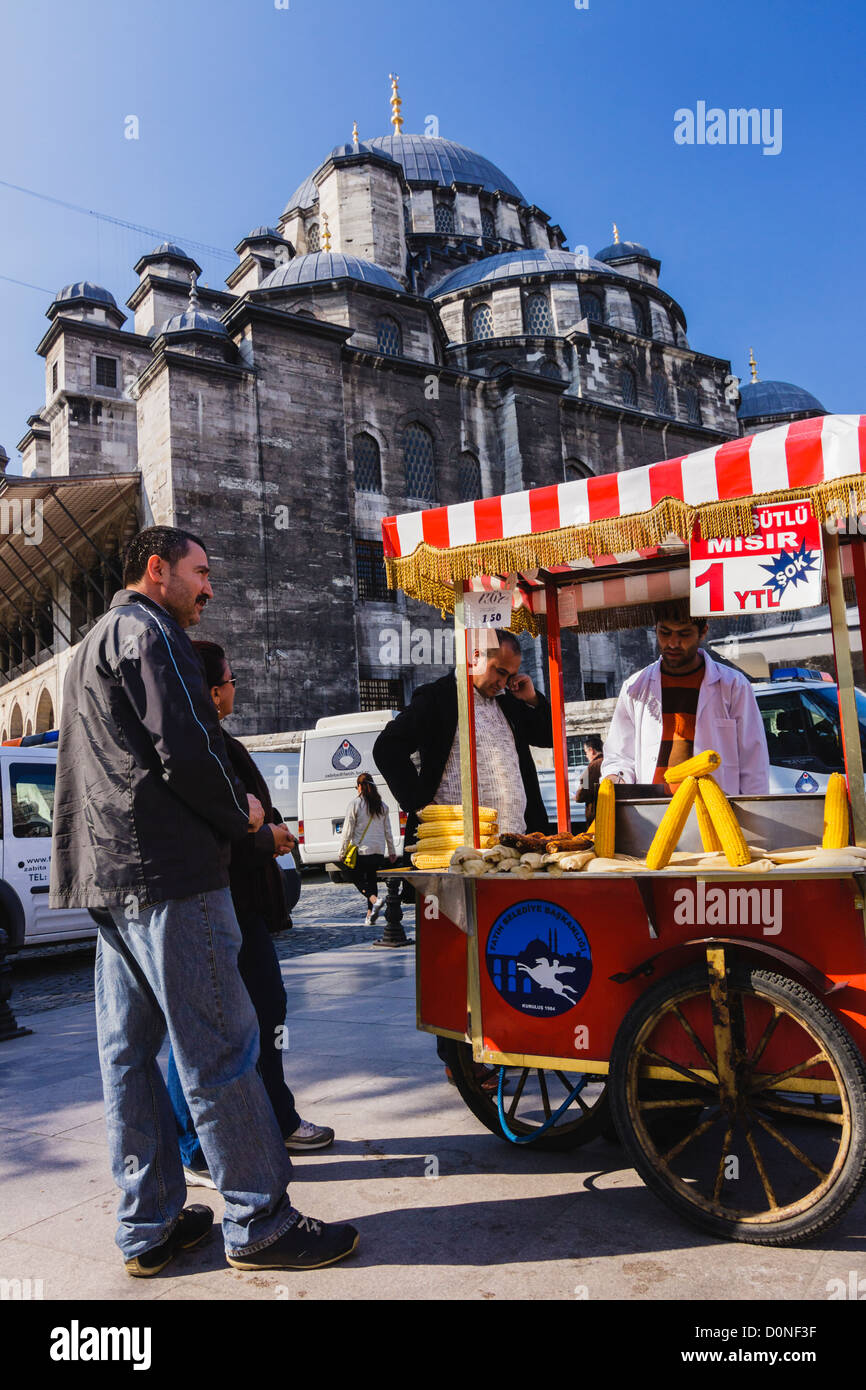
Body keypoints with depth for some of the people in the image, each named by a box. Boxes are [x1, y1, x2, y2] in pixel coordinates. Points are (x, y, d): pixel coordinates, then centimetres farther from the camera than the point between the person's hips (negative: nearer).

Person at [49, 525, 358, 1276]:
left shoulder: (91, 646, 24)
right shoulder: (148, 632, -9)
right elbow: (186, 751, -20)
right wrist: (241, 810, -3)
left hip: (108, 877, 11)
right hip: (167, 875, -10)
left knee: (128, 1053, 11)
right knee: (220, 1050, -4)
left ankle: (148, 1226, 21)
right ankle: (260, 1222, 6)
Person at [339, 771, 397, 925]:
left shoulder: (354, 804, -8)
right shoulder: (382, 805, 7)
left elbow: (348, 830, -8)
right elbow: (388, 831, 11)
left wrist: (343, 851, 0)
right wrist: (392, 851, 18)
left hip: (361, 850, -5)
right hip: (379, 851, 5)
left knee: (357, 878, 8)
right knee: (371, 878, 14)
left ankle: (375, 900, -17)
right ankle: (370, 914, 9)